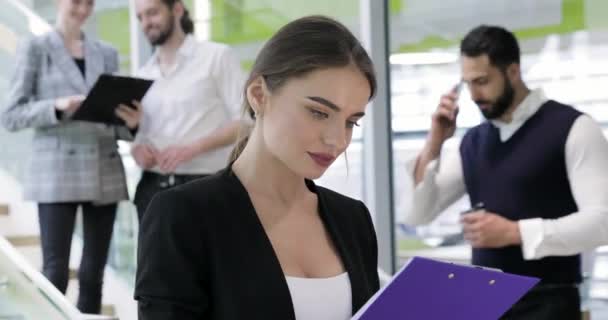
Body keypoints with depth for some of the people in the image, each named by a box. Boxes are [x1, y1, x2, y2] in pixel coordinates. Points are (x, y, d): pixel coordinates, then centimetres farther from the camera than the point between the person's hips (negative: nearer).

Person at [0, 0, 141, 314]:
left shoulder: (107, 53, 14)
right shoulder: (35, 48, 4)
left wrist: (132, 122, -8)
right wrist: (57, 107, -17)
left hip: (104, 173, 4)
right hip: (57, 173, -4)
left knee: (93, 273, 4)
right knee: (55, 273, -8)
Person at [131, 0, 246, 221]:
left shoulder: (216, 56, 0)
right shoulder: (143, 75, 15)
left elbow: (245, 121, -6)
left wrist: (193, 149, -18)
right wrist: (137, 150, -5)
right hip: (153, 188, 5)